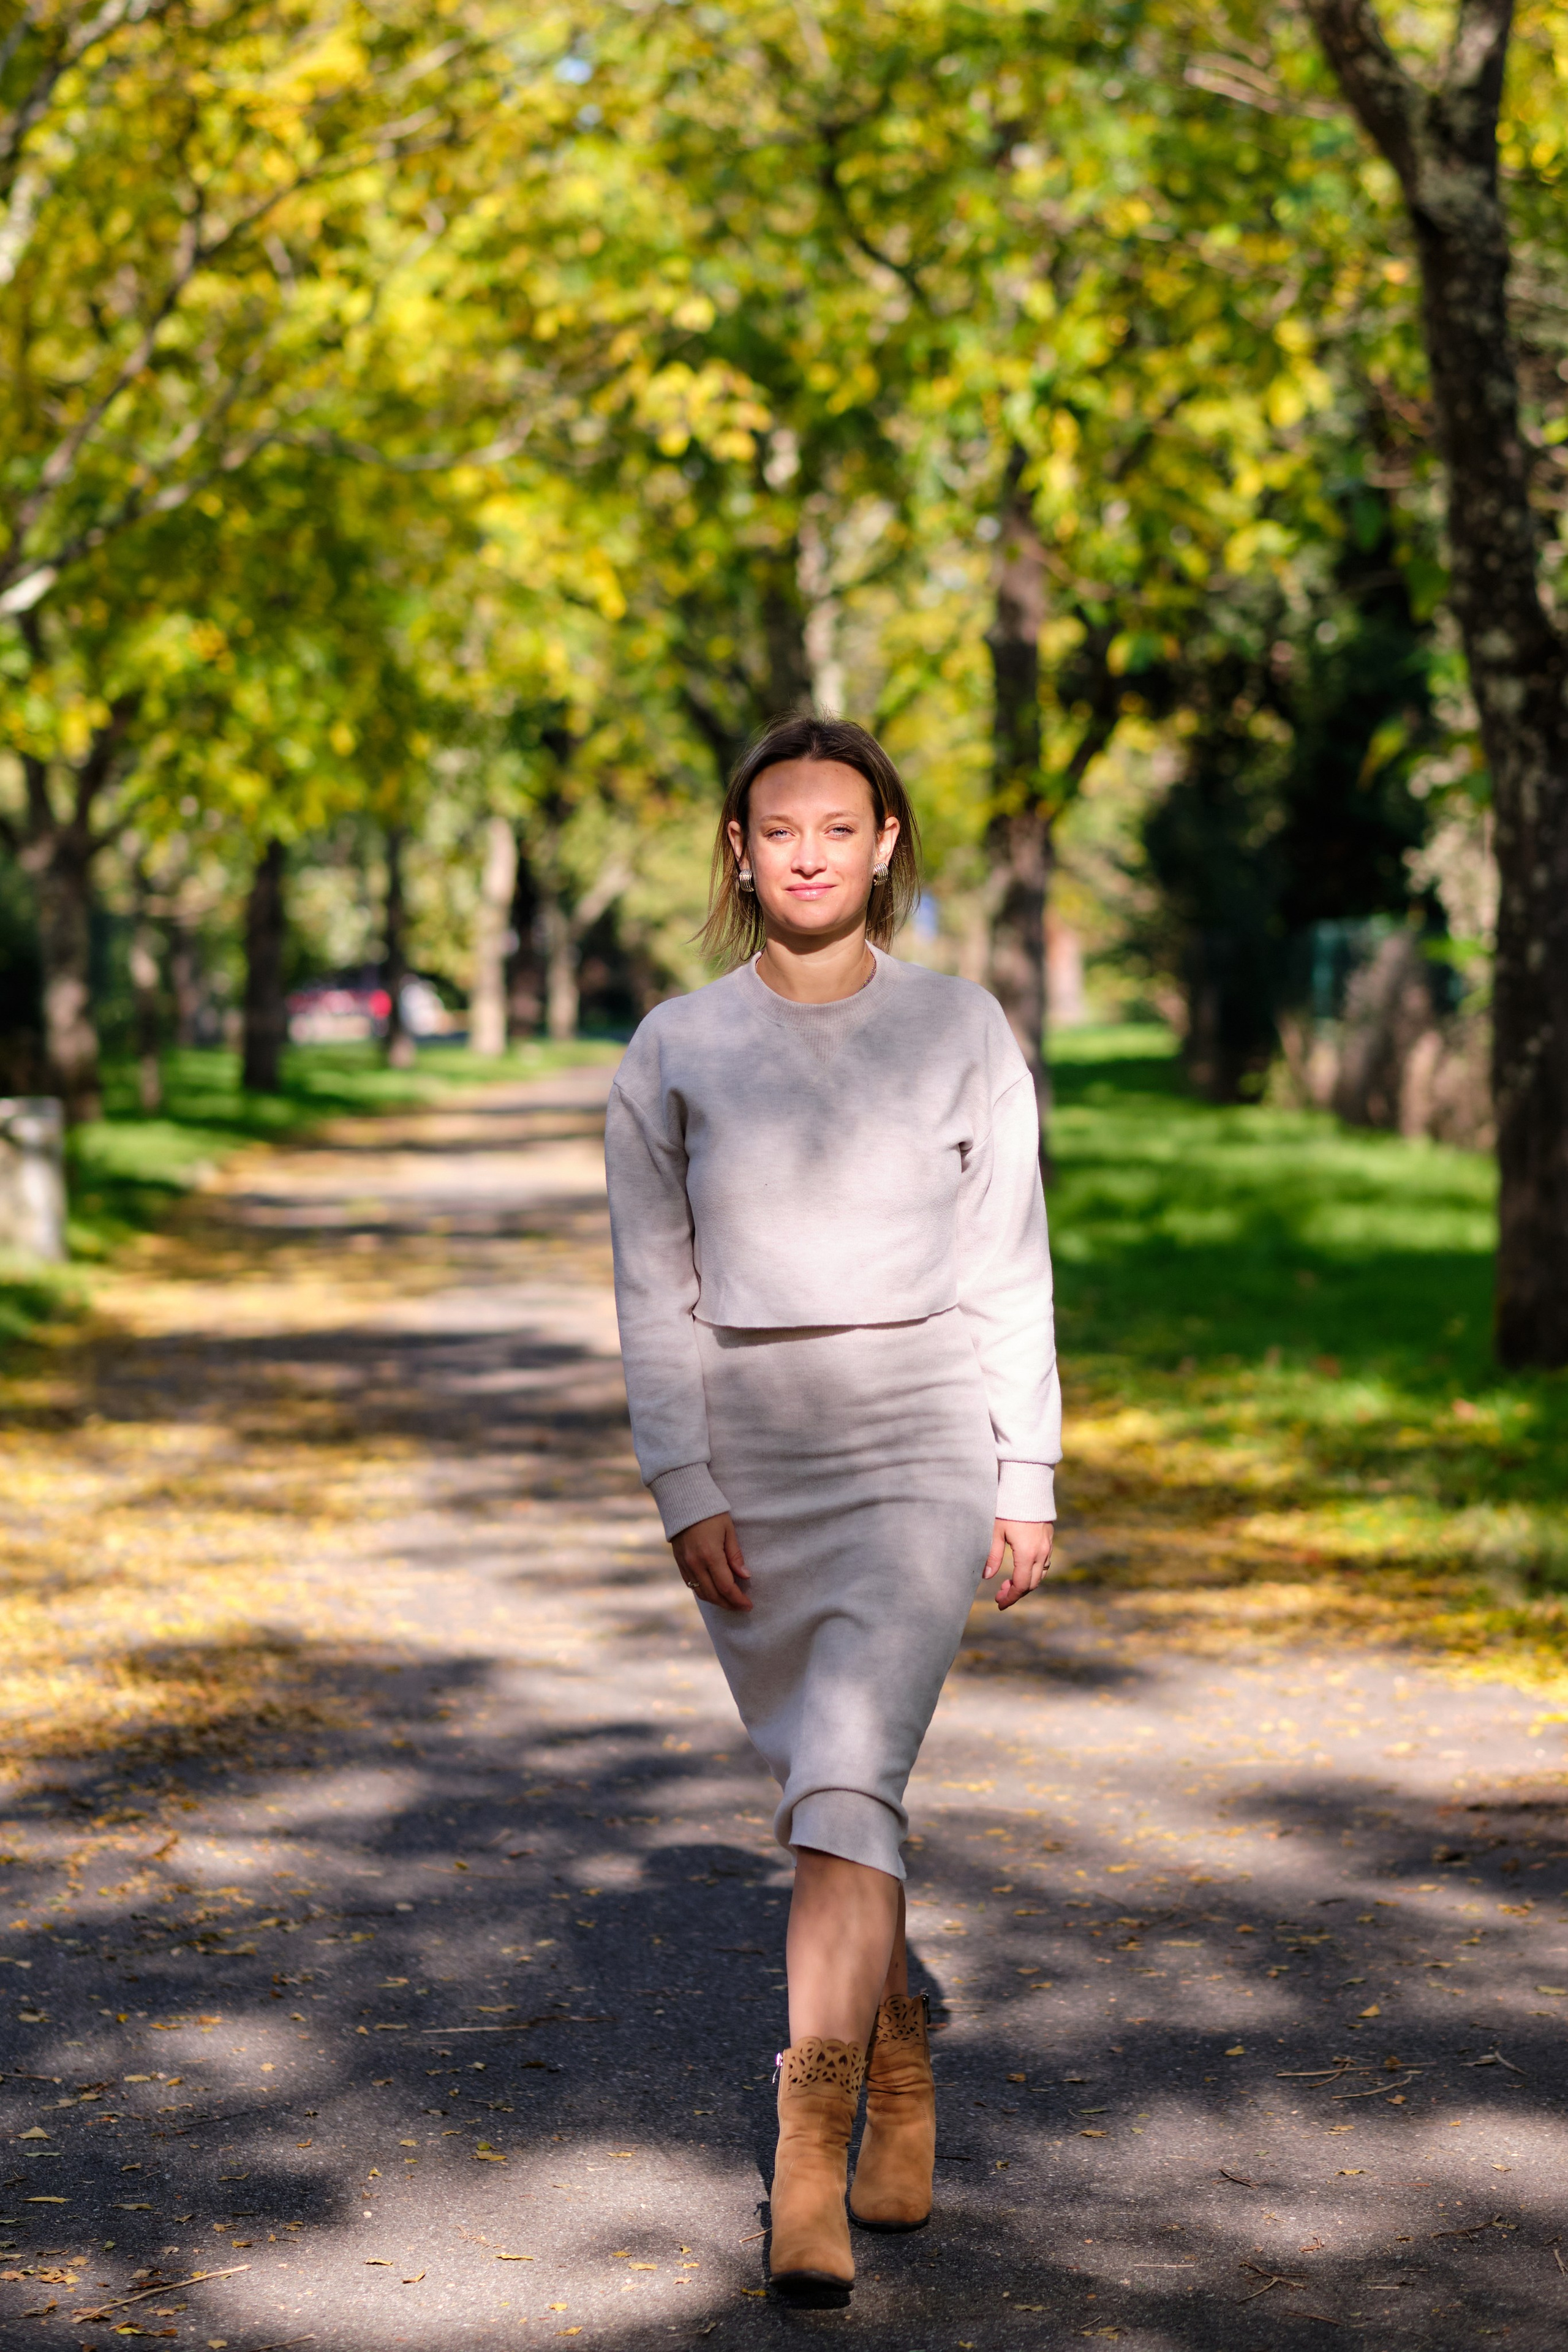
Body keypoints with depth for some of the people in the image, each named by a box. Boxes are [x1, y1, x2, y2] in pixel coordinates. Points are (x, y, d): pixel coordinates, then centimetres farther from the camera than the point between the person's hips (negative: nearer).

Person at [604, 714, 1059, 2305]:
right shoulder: (674, 1052, 2)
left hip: (922, 1445, -2)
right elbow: (653, 1290, 3)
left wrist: (1028, 1483, 3)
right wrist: (684, 1493, -5)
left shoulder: (962, 1030, 1)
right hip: (745, 1452, 2)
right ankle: (897, 2057, 36)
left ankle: (809, 2148, -19)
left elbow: (1008, 1270, 4)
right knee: (816, 1787, 13)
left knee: (847, 1774, -18)